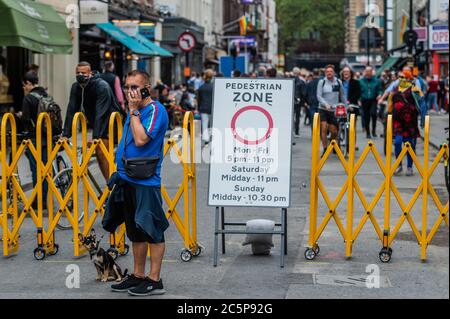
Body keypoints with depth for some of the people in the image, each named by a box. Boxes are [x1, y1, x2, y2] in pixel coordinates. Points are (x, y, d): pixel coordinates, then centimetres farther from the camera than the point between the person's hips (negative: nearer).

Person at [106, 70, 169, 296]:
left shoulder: (155, 110, -12)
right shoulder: (135, 111, 15)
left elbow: (141, 140, -23)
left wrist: (134, 110, -16)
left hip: (146, 182, -9)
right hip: (127, 180, 9)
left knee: (152, 231, -2)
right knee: (135, 232, 15)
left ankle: (154, 280, 3)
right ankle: (138, 276, 24)